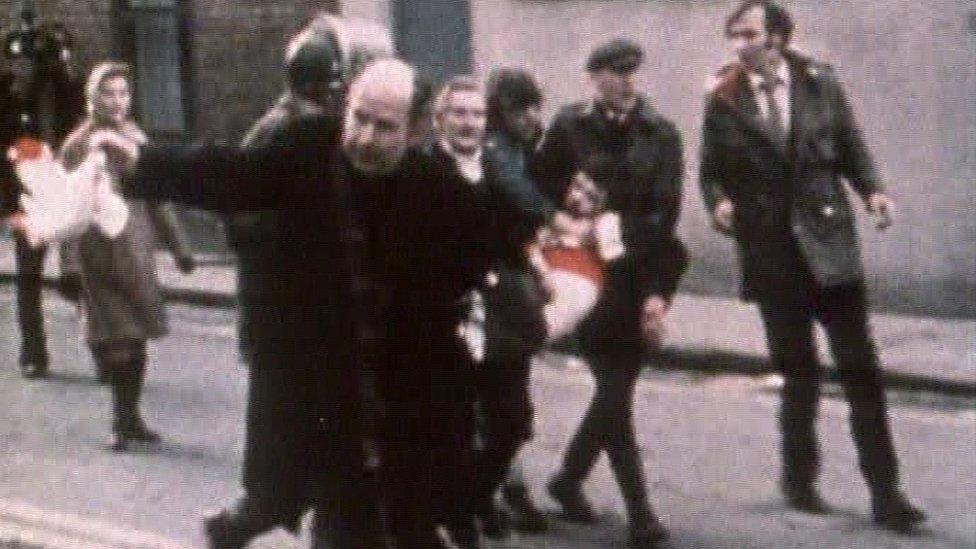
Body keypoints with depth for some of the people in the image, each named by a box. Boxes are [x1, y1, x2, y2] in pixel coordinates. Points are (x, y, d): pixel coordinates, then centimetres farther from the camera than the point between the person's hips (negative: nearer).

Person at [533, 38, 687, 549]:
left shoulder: (659, 134, 2)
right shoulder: (569, 128, 0)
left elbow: (665, 211, -3)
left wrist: (656, 290, -9)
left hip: (638, 276, 2)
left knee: (616, 387, 7)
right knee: (615, 388, -7)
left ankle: (569, 478, 30)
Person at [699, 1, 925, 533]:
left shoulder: (820, 83, 1)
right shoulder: (723, 99, -1)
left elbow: (851, 148, 7)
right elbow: (711, 172, 4)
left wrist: (872, 190, -11)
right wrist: (720, 204, -16)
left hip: (830, 246, 0)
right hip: (772, 254, 0)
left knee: (861, 370, -2)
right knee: (798, 374, 8)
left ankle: (884, 492, 4)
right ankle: (799, 479, 27)